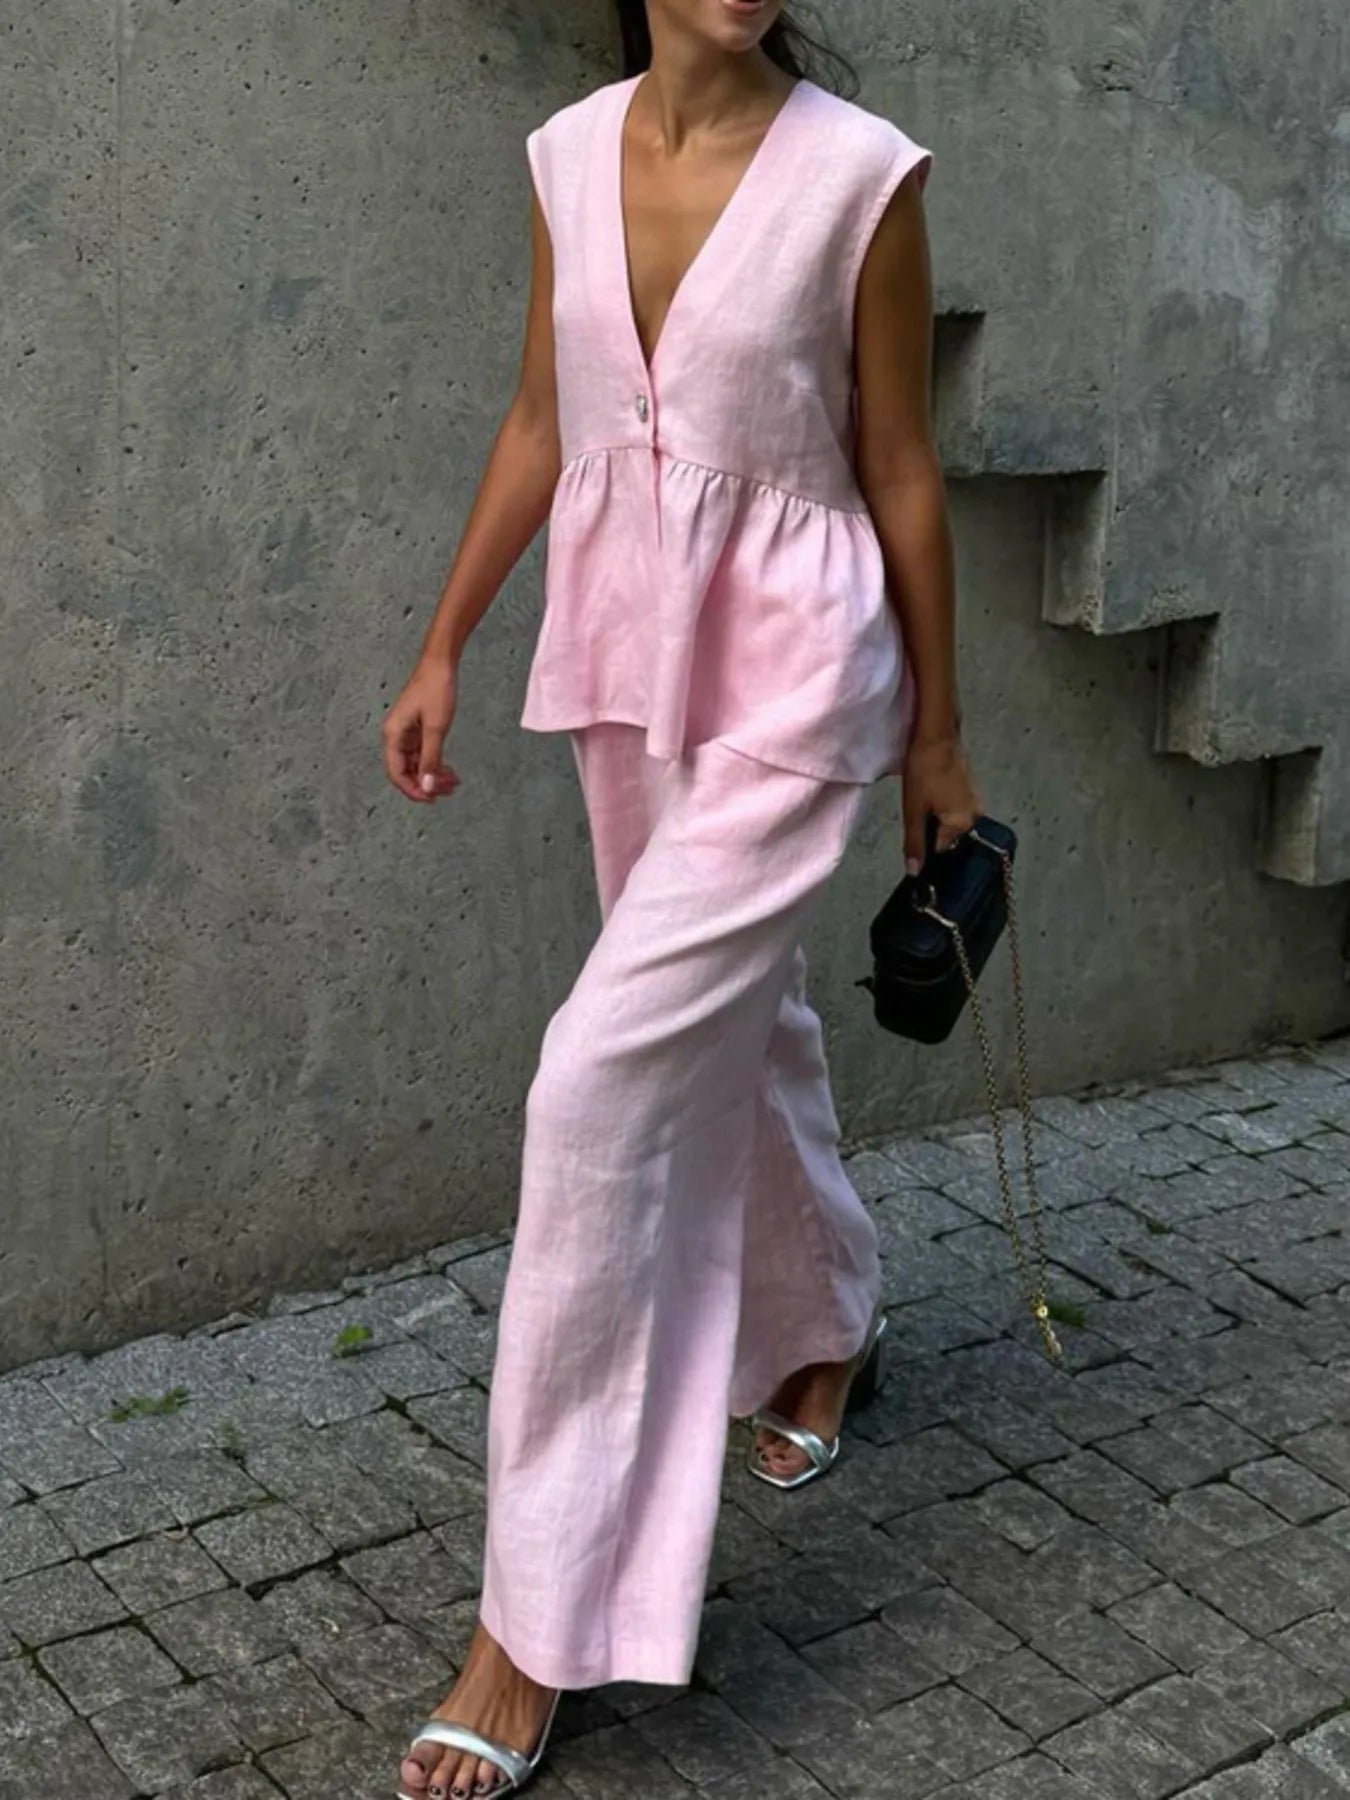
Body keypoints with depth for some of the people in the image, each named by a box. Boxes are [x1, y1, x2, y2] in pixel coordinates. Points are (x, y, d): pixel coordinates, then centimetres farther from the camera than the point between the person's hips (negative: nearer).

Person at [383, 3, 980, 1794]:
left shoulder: (861, 172, -10)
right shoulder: (570, 154, 4)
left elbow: (901, 471, -5)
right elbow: (541, 424, 13)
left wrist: (939, 737, 1)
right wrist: (443, 646, 12)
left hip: (790, 670, -6)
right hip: (622, 655, 6)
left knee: (608, 1078, -13)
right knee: (734, 1019, 21)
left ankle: (541, 1620, -2)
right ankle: (824, 1321, 50)